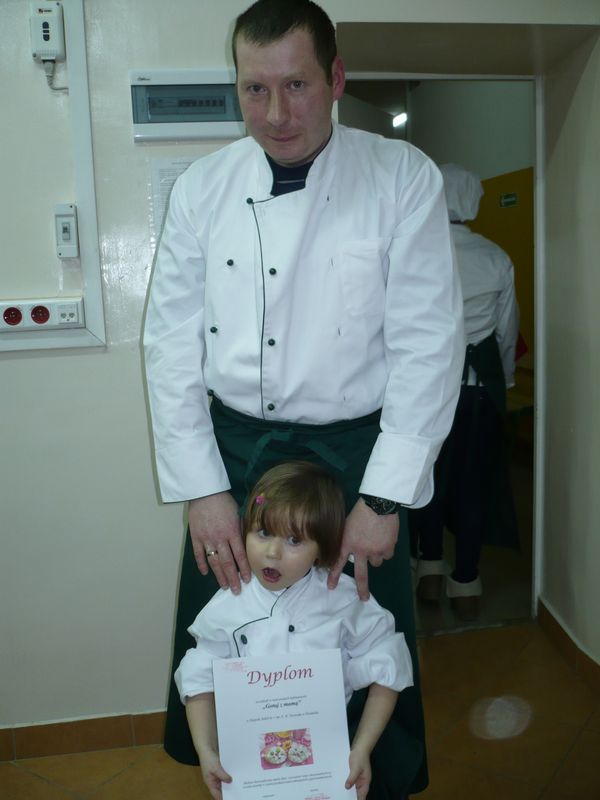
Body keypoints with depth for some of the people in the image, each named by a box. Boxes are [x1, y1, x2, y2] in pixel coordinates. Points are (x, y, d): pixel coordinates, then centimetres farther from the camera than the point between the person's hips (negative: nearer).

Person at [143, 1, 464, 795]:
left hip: (357, 452, -2)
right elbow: (173, 342, 0)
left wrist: (384, 499, -13)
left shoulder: (404, 179, -6)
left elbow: (429, 343, -9)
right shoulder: (203, 187, 0)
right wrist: (202, 488, -6)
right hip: (231, 450, 2)